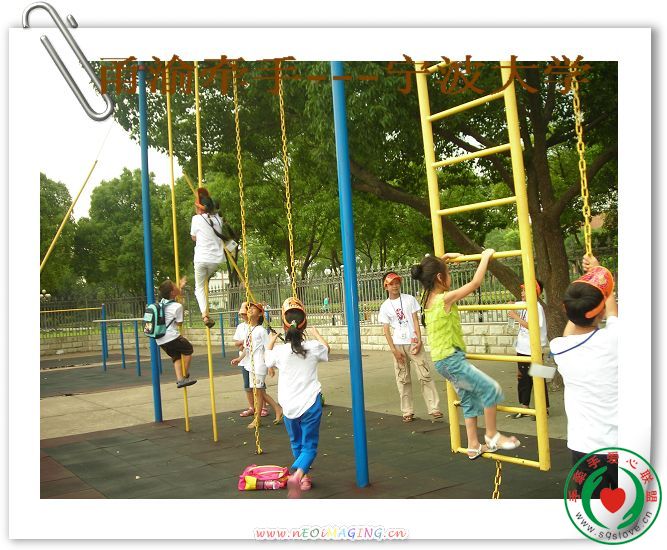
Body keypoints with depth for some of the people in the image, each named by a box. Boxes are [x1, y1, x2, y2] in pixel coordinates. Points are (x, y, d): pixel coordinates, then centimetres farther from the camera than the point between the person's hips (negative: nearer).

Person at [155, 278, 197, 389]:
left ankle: (180, 379, 8)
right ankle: (185, 375, 18)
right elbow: (179, 323, -3)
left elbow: (173, 296, 34)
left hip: (160, 340, 7)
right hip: (171, 337, -7)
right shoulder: (177, 306, -12)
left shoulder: (162, 302, 10)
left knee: (177, 356, 19)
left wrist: (181, 287, 39)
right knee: (188, 349, 16)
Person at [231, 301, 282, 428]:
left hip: (259, 365, -8)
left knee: (257, 391, 1)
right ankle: (278, 409, 25)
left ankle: (257, 419, 13)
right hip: (251, 364, 8)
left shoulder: (261, 330, -13)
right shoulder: (248, 329, 11)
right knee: (260, 391, 14)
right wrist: (239, 359, 6)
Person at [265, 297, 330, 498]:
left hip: (289, 405, 1)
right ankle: (298, 474, -22)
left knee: (296, 443, 22)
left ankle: (303, 476, 35)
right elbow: (326, 348, 19)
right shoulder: (313, 347, -7)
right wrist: (316, 334, 37)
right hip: (310, 403, -1)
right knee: (309, 446, 3)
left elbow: (268, 359, 18)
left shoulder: (279, 351, -8)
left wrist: (270, 341, 36)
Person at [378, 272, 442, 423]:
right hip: (398, 345, 1)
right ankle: (407, 411, 12)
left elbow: (416, 320, 2)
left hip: (413, 342, 0)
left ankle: (434, 408, -1)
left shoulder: (409, 299, 3)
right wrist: (394, 350, -6)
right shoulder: (385, 307, 4)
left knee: (425, 375, -4)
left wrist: (419, 341, -8)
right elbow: (386, 329, 1)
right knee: (402, 379, 4)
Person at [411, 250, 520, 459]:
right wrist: (485, 257, -7)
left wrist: (444, 258, 27)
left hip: (443, 360, 10)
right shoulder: (446, 298, -19)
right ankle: (492, 436, 9)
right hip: (451, 360, -10)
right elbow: (475, 282, -18)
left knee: (469, 399, 17)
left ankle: (473, 446, 24)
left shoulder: (428, 297, 5)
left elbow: (428, 271, 26)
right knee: (491, 388, -4)